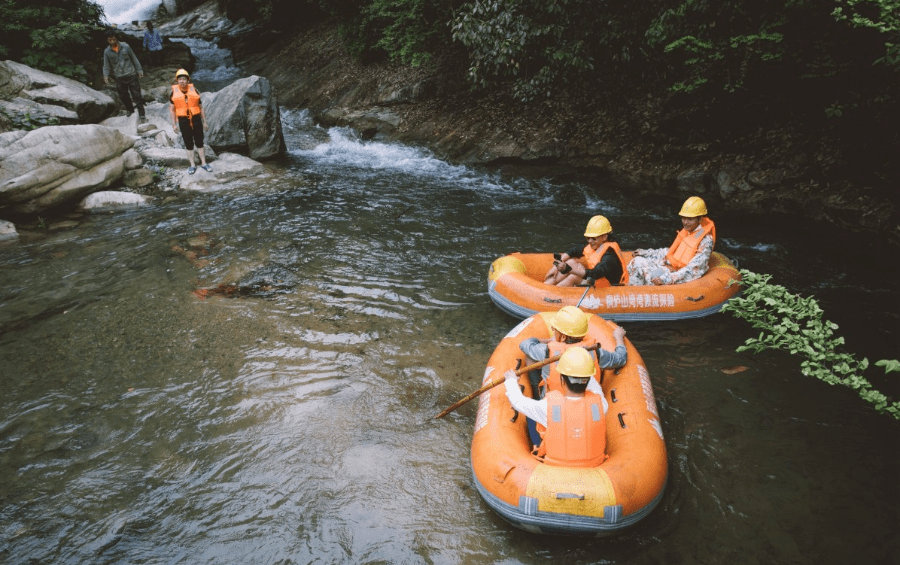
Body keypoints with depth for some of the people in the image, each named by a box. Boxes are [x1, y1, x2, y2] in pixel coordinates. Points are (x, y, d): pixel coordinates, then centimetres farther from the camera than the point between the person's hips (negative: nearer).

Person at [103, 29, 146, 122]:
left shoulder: (125, 47, -5)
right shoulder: (107, 51, -1)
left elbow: (134, 59, 4)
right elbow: (106, 65, 4)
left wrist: (139, 70, 3)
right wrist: (106, 75, -11)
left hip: (131, 75, -2)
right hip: (119, 78, 2)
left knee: (137, 95, -3)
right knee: (124, 96, 12)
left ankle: (142, 115, 3)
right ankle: (129, 109, 36)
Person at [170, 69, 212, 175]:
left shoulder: (194, 91, 3)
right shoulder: (174, 93, 1)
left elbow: (201, 107, 8)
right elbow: (173, 110, 6)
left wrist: (204, 122, 8)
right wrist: (174, 124, 3)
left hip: (196, 119, 0)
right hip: (183, 121, 0)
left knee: (199, 142, 7)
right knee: (189, 144, 6)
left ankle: (203, 163, 17)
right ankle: (192, 165, 15)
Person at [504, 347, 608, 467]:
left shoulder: (548, 406, -28)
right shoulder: (600, 404, -23)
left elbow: (519, 402, -8)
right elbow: (596, 389, 4)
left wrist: (511, 381, 13)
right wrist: (583, 361, 17)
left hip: (555, 469, -1)